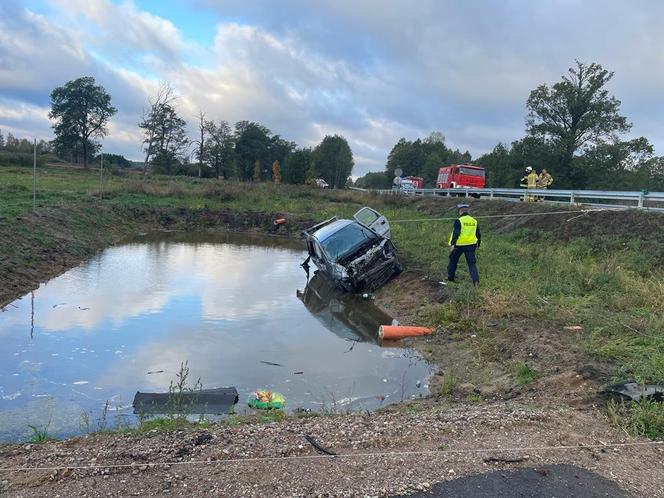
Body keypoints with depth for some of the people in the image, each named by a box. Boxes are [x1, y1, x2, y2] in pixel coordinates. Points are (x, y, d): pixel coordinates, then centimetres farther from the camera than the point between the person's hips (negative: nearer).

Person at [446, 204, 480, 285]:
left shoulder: (458, 221, -10)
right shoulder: (474, 221, 8)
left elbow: (455, 233, -17)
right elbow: (478, 234, 13)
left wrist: (452, 244, -17)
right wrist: (478, 244, 24)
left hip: (459, 245, -4)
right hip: (471, 245, 4)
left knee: (453, 261, 15)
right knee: (471, 263, 3)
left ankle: (450, 278, 26)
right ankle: (475, 279, -13)